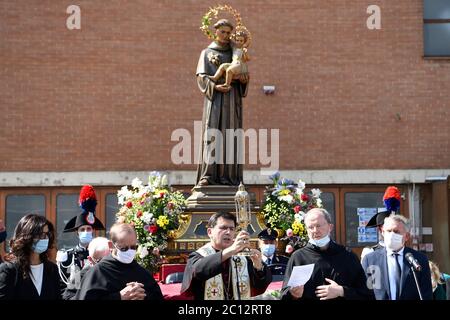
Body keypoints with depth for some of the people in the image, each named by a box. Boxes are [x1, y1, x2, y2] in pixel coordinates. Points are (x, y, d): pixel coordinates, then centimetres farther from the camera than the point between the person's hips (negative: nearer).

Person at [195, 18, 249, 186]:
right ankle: (207, 175, -19)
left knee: (229, 134, -5)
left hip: (232, 97, 2)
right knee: (212, 132, -14)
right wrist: (215, 87, -19)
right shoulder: (207, 53, 11)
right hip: (214, 97, -2)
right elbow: (202, 76, -1)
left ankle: (227, 174, -5)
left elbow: (243, 76, 14)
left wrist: (244, 80, -11)